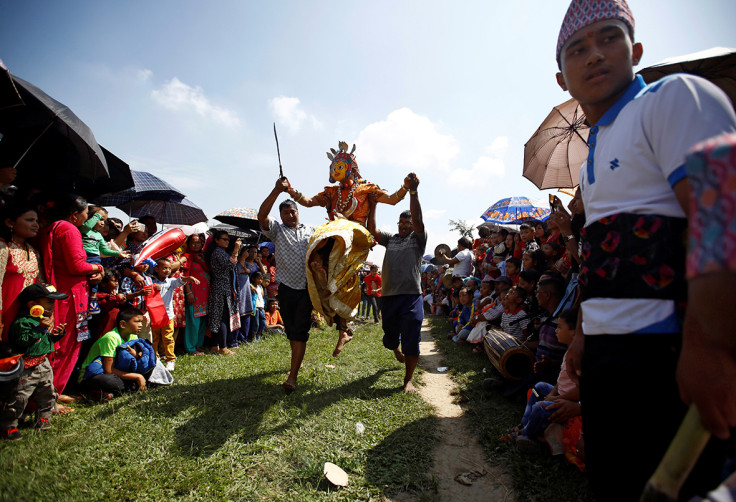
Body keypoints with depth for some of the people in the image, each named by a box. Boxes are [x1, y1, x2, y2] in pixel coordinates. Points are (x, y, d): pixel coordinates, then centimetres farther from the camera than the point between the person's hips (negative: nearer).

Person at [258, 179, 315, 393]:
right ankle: (297, 362, 36)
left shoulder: (311, 231, 12)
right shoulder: (277, 230, 7)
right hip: (286, 287, 1)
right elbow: (262, 216, -11)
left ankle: (292, 376, -5)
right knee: (290, 329, 13)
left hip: (307, 287, -1)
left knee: (300, 331, -7)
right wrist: (277, 190, -23)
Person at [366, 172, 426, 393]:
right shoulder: (390, 239, 19)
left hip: (411, 295, -4)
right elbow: (372, 230, 7)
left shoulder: (418, 239, 7)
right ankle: (397, 351, 51)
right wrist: (373, 205, 2)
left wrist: (413, 191, -20)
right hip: (389, 294, 4)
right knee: (390, 335, 16)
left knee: (411, 339, -6)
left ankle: (408, 380, 5)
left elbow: (418, 221, -10)